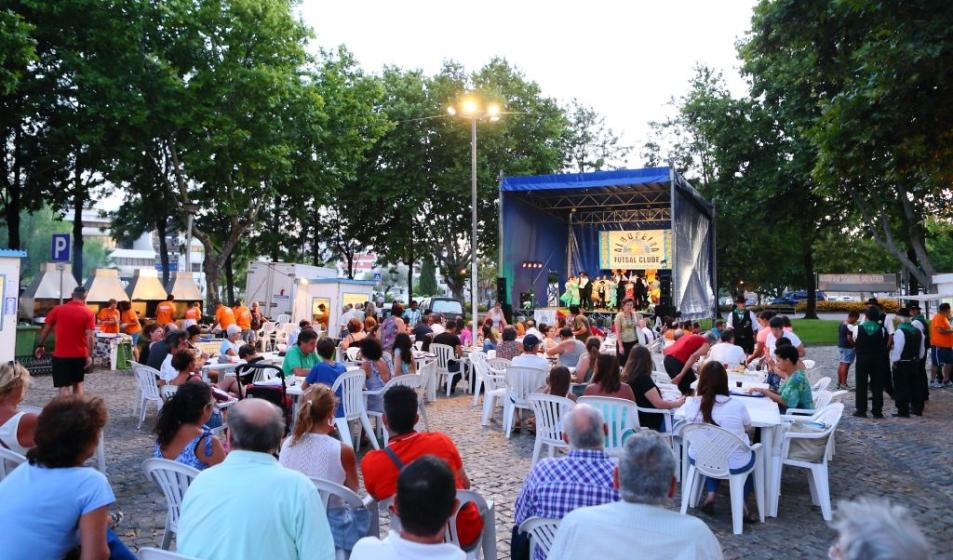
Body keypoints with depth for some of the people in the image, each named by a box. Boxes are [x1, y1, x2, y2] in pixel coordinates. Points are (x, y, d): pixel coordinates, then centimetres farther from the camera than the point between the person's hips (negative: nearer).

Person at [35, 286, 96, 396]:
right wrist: (90, 356, -11)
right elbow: (90, 336, -12)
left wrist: (40, 345, 17)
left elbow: (46, 329, 5)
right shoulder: (88, 313, -5)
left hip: (61, 354, -1)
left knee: (64, 387, -1)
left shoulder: (57, 309, 0)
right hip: (80, 355, 1)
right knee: (78, 383, 18)